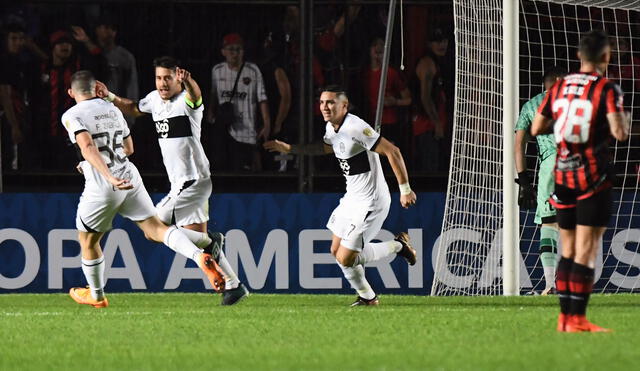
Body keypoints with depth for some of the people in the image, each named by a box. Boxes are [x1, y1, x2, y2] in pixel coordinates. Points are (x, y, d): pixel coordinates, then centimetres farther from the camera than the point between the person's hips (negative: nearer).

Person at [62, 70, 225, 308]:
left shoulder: (72, 116, -6)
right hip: (130, 178, 5)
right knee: (154, 228, -1)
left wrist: (109, 177, -32)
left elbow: (88, 148, -23)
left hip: (102, 188, -5)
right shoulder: (112, 110, 14)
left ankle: (96, 296, 33)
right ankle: (200, 257, -26)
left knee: (87, 241, 17)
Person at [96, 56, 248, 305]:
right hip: (179, 183, 9)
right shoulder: (155, 99, 9)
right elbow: (133, 109, 30)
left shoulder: (186, 100, -15)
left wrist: (188, 81, -62)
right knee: (197, 236, 11)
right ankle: (234, 285, 16)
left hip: (194, 180, -9)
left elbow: (195, 95, -40)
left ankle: (211, 242, -1)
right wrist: (110, 97, 14)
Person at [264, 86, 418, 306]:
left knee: (346, 258, -9)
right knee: (336, 251, 12)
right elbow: (326, 147, 31)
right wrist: (289, 148, 27)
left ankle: (398, 245, 8)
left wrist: (405, 190, -23)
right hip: (352, 198, 9)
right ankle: (367, 296, 26)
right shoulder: (332, 127, 6)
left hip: (370, 203, -9)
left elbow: (392, 151, -24)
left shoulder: (355, 128, -23)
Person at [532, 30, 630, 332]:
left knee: (568, 249, 12)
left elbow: (536, 129, 12)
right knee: (586, 250, -5)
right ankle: (577, 319, -8)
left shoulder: (559, 87, 7)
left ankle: (565, 316, 12)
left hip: (563, 177, 6)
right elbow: (619, 132, -17)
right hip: (593, 179, -5)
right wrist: (623, 117, 4)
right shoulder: (606, 89, -9)